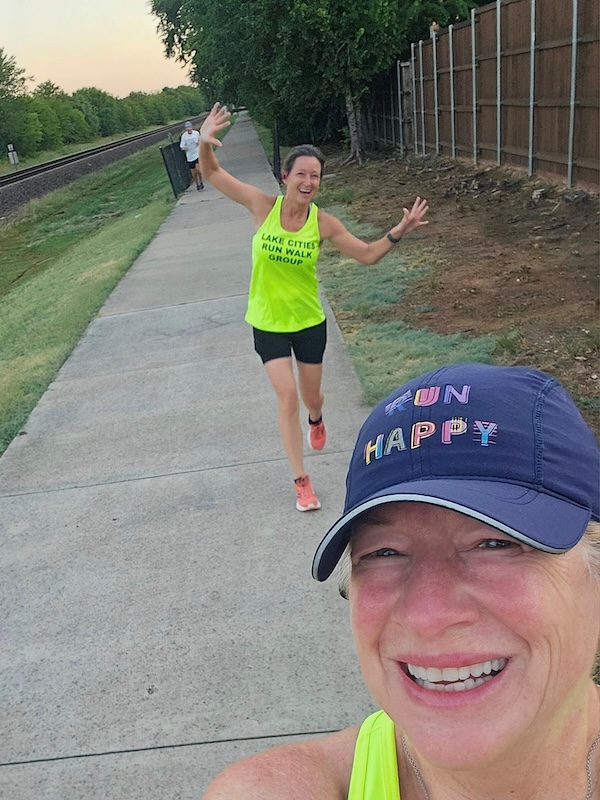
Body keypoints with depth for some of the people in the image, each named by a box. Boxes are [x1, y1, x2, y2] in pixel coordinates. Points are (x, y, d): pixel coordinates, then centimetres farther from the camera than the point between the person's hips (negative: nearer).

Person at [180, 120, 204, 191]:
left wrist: (199, 142, -10)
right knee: (193, 173, 7)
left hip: (198, 154, -1)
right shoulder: (184, 136, -10)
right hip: (190, 156, 1)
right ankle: (197, 185, 29)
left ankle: (201, 182, 9)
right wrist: (184, 148, -30)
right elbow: (182, 147, -7)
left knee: (198, 170, -18)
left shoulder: (196, 133, -5)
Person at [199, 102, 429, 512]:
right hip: (268, 323, -1)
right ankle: (301, 481, 7)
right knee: (287, 396, -9)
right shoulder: (263, 205, -15)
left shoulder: (323, 223, -12)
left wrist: (399, 232, -18)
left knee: (311, 396, 16)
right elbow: (212, 172, -13)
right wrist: (205, 143, -32)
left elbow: (368, 254, -3)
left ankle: (315, 419, 58)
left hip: (309, 321, 1)